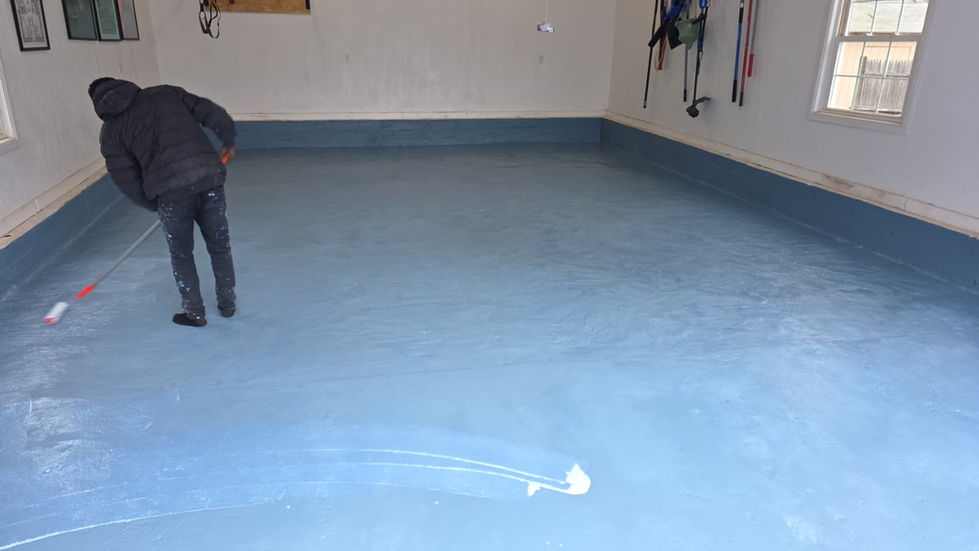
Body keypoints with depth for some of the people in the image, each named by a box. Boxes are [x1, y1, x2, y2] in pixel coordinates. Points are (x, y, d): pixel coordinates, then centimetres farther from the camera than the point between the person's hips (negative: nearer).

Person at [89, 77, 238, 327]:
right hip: (210, 180, 2)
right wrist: (229, 143, 23)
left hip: (171, 195, -2)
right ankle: (228, 304, 32)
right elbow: (213, 113, 8)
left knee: (181, 256, 19)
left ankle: (194, 312, 29)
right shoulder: (166, 92, 14)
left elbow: (127, 181, 8)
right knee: (220, 246, 19)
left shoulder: (111, 130, 10)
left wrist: (157, 205, 22)